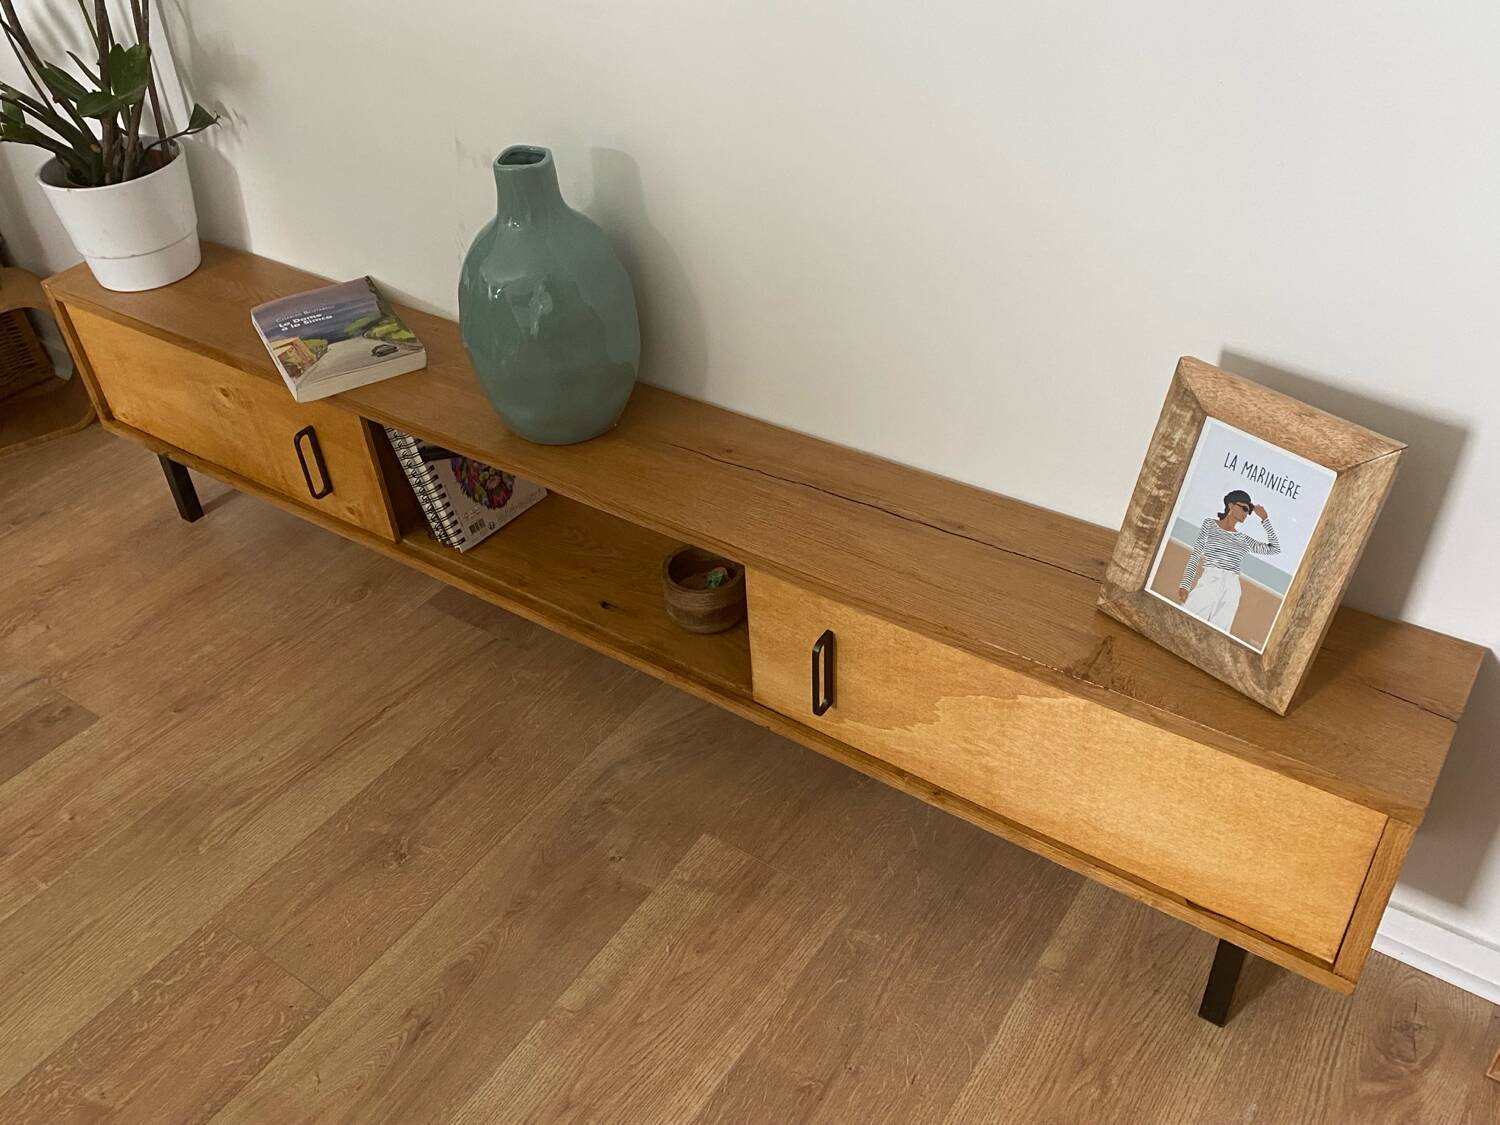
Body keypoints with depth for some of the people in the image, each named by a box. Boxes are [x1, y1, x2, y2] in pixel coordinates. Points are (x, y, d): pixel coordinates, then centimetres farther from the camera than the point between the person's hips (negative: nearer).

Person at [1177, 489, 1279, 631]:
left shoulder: (1243, 539, 18)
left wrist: (1264, 519, 16)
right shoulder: (1210, 525, 8)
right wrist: (1185, 585, -7)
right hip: (1208, 585, -4)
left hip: (1231, 592, 4)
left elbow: (1274, 549, 17)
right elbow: (1195, 556, 3)